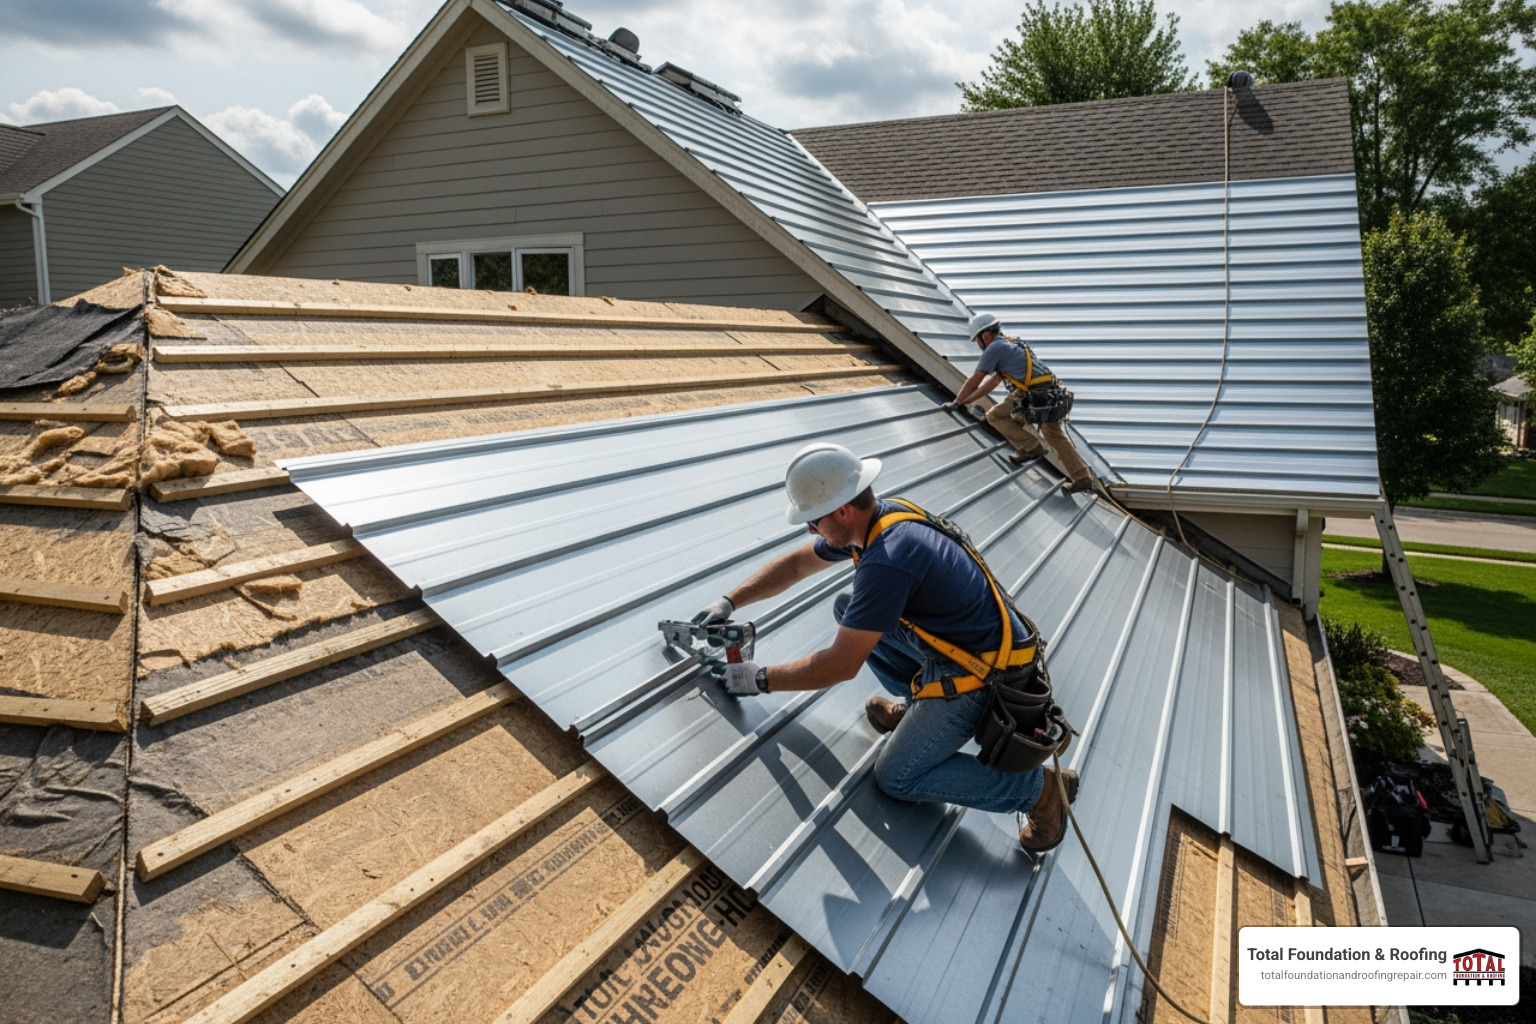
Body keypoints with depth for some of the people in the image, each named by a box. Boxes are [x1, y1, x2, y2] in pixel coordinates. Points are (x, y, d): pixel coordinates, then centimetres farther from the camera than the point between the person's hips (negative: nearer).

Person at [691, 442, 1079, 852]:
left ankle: (1038, 786, 3)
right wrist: (730, 602, 6)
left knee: (896, 777, -1)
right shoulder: (880, 516, -3)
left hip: (978, 673, -9)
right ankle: (918, 705, 18)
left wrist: (762, 679, -13)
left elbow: (841, 665, -25)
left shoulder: (886, 563, -32)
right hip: (952, 636, 9)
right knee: (847, 608, 8)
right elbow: (796, 564, 11)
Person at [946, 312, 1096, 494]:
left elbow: (974, 382, 0)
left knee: (995, 416, 2)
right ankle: (1083, 479, 26)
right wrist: (965, 401, 35)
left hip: (1036, 394, -9)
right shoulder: (1008, 345, 25)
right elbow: (992, 382, 32)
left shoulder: (994, 348, -3)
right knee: (1055, 436, 25)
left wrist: (956, 403, 13)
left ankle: (1031, 448, 3)